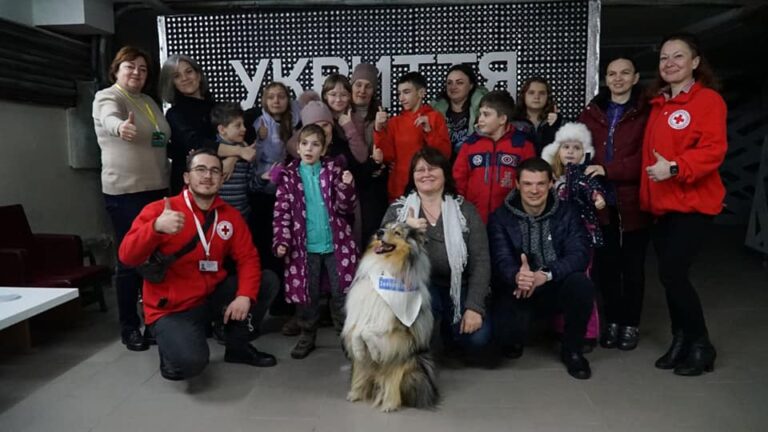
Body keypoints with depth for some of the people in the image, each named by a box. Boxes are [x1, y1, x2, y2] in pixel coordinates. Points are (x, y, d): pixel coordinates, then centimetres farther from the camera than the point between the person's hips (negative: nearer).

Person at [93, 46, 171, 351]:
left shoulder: (150, 103, 15)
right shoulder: (107, 97, -6)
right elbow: (110, 119, -31)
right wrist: (121, 127, -52)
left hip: (157, 189, 7)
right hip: (124, 192, -7)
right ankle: (129, 327, 11)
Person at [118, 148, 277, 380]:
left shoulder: (230, 215, 1)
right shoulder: (159, 210, -12)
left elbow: (248, 258, -2)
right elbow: (127, 257, -21)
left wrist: (245, 295, -19)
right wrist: (156, 228, -39)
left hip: (212, 296, 6)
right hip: (172, 309, -5)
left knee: (268, 280, -6)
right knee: (190, 362, -30)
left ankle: (238, 346, 9)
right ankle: (172, 346, 8)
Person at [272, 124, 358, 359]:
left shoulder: (334, 170, 3)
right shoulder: (288, 176, 2)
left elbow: (346, 208, 0)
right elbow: (282, 212, 0)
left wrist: (346, 187, -18)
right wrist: (281, 241, -10)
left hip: (336, 243, 0)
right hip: (305, 246, 0)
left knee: (342, 292, 7)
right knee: (307, 293, 10)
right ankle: (307, 335, 28)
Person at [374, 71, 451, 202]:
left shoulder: (435, 117, 1)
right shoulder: (394, 122, 9)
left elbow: (445, 154, -5)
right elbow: (388, 157, 1)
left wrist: (429, 131, -17)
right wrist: (379, 130, -10)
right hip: (399, 190, 2)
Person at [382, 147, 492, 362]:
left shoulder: (465, 210, 1)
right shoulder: (397, 210, 1)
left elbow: (481, 261, -5)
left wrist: (474, 307, -16)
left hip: (458, 289, 1)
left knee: (477, 338, -21)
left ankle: (449, 331, 16)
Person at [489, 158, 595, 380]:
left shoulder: (566, 212, 1)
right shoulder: (500, 217, -3)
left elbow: (580, 254, -14)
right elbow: (501, 261, -17)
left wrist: (545, 274, -33)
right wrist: (517, 276, -43)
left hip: (555, 287, 2)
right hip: (517, 290, -1)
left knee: (581, 284, -30)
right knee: (508, 333, -28)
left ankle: (572, 350, -4)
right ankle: (512, 339, 14)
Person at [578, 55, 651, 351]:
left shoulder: (645, 113, -2)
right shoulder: (591, 113, 10)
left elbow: (646, 156, -11)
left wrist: (608, 170, -19)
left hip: (633, 201, -3)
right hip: (600, 201, 3)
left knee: (632, 265, 8)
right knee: (605, 264, 8)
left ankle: (631, 324, 22)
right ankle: (612, 321, 23)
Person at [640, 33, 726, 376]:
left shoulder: (708, 99, -6)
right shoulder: (658, 104, 14)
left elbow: (714, 149, -17)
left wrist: (675, 167, -30)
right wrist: (647, 195, 11)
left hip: (694, 203, -7)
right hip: (663, 204, 7)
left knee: (672, 273, -10)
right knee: (670, 274, 10)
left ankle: (701, 345, 9)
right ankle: (681, 341, 24)